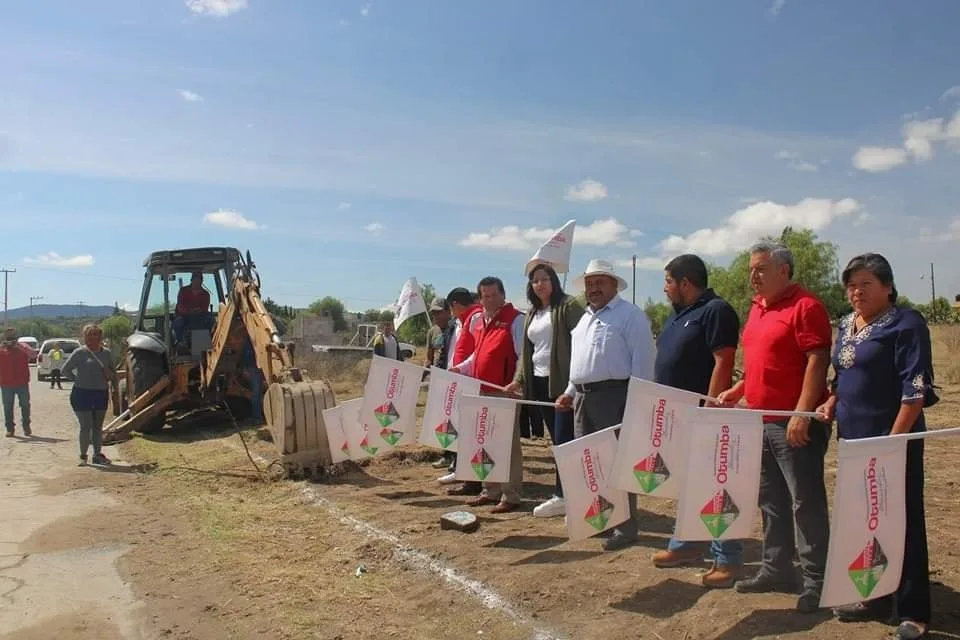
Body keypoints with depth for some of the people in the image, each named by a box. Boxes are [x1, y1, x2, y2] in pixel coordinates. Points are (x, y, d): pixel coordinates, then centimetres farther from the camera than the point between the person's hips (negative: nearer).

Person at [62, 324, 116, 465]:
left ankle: (97, 455, 21)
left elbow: (113, 373, 16)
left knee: (98, 427, 12)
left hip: (101, 394, 4)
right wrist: (78, 380, -5)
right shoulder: (80, 352, -6)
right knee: (86, 427, -1)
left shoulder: (107, 353, 7)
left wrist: (110, 375, -5)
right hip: (82, 394, -4)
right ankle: (83, 456, 10)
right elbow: (66, 369, -3)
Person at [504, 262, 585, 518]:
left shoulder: (569, 306, -5)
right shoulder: (532, 314, 18)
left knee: (564, 440, -6)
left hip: (562, 382, -7)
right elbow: (526, 351, 20)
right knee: (557, 441, 11)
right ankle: (563, 496, 17)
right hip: (538, 383, 7)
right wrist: (519, 379, 9)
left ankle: (564, 495, 2)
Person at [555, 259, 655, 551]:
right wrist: (570, 392, 19)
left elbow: (641, 361, -12)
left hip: (614, 395, -9)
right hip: (583, 396, 9)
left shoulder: (630, 315, -6)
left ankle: (625, 526, 3)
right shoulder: (585, 318, 20)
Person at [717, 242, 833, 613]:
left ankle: (815, 581, 9)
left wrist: (802, 413, -24)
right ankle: (776, 569, 26)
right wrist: (737, 391, 12)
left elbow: (817, 361, -18)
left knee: (806, 502, -1)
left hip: (795, 423, -9)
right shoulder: (758, 308, 15)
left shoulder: (805, 306, -11)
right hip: (760, 422, 9)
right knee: (770, 499, 15)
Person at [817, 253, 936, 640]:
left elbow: (916, 389, -16)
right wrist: (831, 404, 3)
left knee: (902, 523, 1)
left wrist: (894, 440, -20)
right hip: (855, 439, 7)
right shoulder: (846, 326, 12)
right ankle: (876, 598, 27)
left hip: (892, 440, -7)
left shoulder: (906, 325, -11)